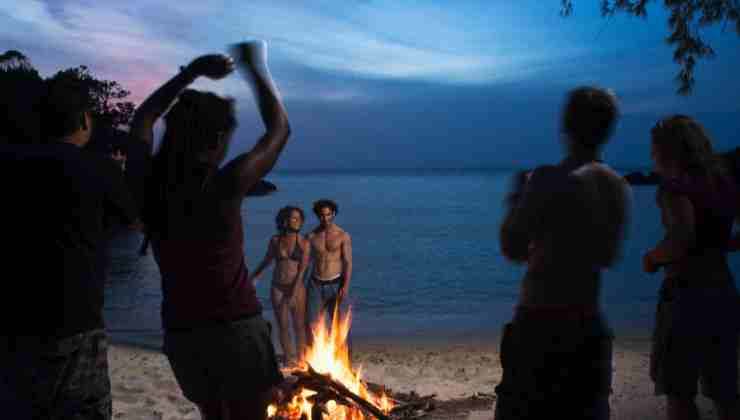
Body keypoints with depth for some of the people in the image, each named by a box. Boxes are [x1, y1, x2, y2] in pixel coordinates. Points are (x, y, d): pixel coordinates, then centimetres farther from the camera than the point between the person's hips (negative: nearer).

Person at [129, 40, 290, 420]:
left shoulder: (150, 185, -3)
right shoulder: (226, 185, -15)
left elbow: (142, 118, 16)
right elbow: (279, 129, 0)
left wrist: (191, 72, 17)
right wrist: (256, 68, 10)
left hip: (180, 332, 5)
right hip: (235, 328, -5)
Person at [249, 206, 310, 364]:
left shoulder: (304, 242, -7)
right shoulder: (275, 240, 1)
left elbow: (303, 269, -12)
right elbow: (267, 260, 16)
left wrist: (294, 292, -18)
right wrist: (253, 277, 24)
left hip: (297, 288, -2)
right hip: (277, 288, 3)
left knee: (300, 326, 0)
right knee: (283, 326, 7)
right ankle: (289, 360, 19)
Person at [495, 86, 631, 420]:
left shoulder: (550, 180, -16)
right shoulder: (618, 187, 4)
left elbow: (511, 248, -11)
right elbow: (608, 257, 14)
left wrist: (516, 199, 3)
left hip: (541, 323, -6)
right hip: (589, 323, 6)